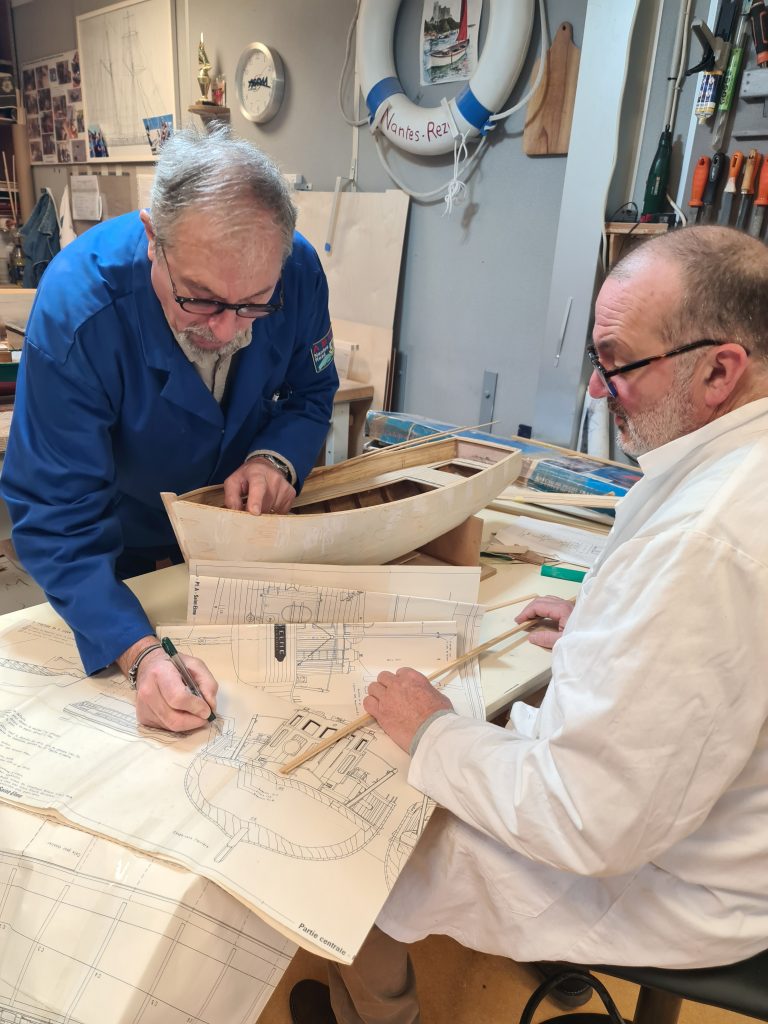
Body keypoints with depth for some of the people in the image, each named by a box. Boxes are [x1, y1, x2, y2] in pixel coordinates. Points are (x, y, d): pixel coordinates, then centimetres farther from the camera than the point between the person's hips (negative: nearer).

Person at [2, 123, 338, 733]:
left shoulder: (299, 272, -27)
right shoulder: (74, 310, -36)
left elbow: (311, 397, -9)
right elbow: (56, 517, -34)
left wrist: (277, 456, -31)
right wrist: (140, 654, -46)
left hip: (242, 524, 3)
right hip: (126, 556, -2)